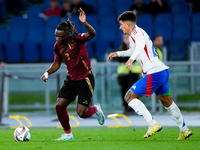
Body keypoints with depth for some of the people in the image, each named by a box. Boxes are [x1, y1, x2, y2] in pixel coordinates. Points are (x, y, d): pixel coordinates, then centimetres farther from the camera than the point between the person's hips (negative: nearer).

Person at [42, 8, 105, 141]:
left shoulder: (77, 39, -18)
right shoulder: (57, 46, 0)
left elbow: (92, 34, -38)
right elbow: (56, 64, 15)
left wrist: (84, 23, -56)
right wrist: (47, 73, -3)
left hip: (85, 80, -6)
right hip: (71, 80, 6)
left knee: (82, 113, -8)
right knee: (59, 106, -8)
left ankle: (96, 109, 28)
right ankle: (68, 134, 11)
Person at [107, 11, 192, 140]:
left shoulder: (137, 32, -10)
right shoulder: (135, 34, 20)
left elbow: (141, 44, -35)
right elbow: (134, 50, 41)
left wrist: (132, 58, -51)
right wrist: (118, 54, 40)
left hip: (154, 74, -10)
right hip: (163, 71, 10)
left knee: (129, 97, -6)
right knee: (167, 102, 24)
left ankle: (153, 124, -13)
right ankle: (184, 130, 31)